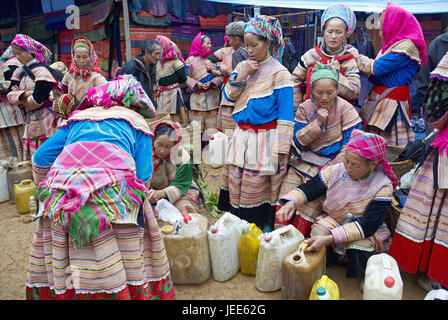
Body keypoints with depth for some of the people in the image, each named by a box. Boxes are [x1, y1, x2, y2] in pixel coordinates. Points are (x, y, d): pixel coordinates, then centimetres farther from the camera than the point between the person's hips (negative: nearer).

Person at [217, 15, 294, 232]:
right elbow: (228, 96, 7)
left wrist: (280, 150, -15)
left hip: (264, 140, -6)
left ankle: (264, 229, 18)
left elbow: (285, 115, -11)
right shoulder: (243, 66, 12)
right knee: (235, 184, 12)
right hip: (241, 137, 6)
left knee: (257, 190, 0)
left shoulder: (279, 73, -8)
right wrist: (241, 75, -8)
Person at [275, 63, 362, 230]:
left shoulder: (345, 109, -7)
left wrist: (329, 169, -16)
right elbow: (298, 140, -1)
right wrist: (318, 122, -14)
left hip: (332, 161, -3)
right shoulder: (305, 108, 2)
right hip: (304, 160, 4)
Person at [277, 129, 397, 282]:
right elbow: (308, 189, -2)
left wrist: (330, 238, -39)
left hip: (366, 234, -1)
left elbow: (368, 225, -27)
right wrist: (291, 202, -28)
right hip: (332, 222, 2)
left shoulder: (383, 186, -19)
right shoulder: (334, 172, -11)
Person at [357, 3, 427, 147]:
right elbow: (376, 75, 15)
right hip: (378, 99, 9)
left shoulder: (406, 47, -12)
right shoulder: (393, 45, 17)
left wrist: (357, 58, 0)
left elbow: (376, 68, -14)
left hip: (391, 104, -9)